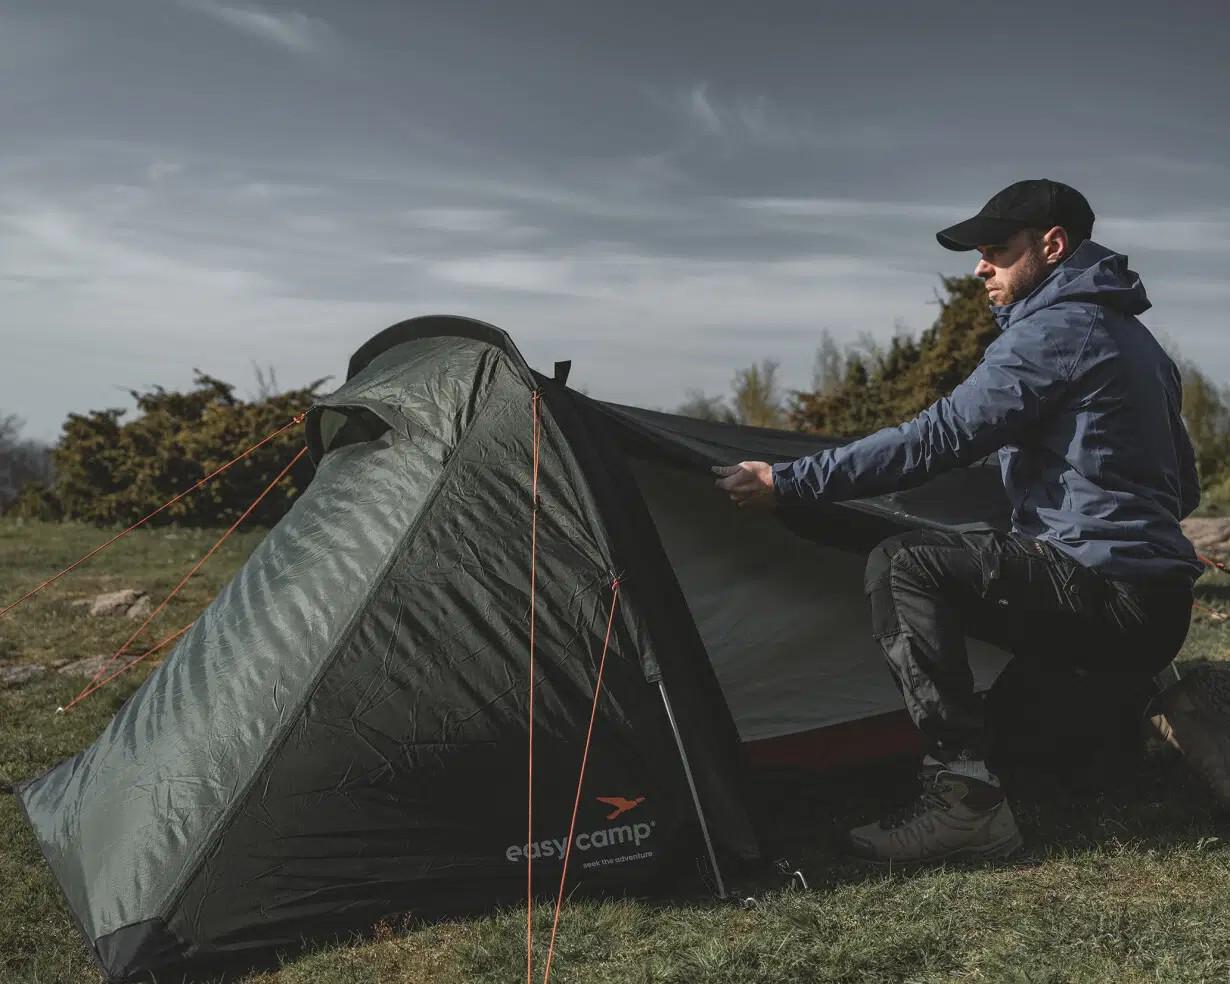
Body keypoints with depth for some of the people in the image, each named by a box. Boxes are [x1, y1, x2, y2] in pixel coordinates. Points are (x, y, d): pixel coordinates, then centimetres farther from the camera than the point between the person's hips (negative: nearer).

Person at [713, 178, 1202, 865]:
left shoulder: (1052, 332, -11)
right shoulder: (1135, 339, 19)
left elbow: (936, 440, -19)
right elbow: (1181, 489, 25)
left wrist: (788, 483, -17)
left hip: (1103, 589, -10)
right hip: (1162, 608, 10)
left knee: (905, 566, -18)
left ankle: (965, 796, -21)